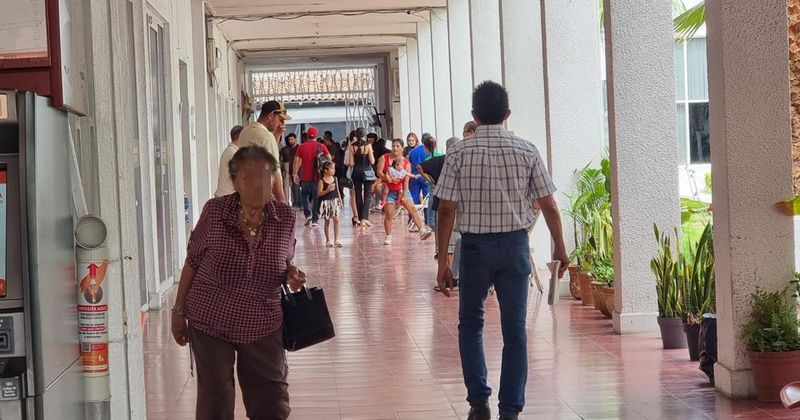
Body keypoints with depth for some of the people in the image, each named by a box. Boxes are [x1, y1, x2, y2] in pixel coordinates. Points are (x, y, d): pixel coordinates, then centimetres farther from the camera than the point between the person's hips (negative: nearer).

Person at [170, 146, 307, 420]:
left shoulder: (285, 218, -5)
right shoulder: (214, 212, -11)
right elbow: (192, 262, -1)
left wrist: (291, 276, -11)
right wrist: (178, 310, 2)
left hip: (263, 325, 2)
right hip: (209, 322, -1)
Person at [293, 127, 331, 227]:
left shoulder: (302, 147, -2)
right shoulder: (321, 147, -2)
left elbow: (297, 161, -4)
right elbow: (329, 159, -2)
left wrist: (295, 174, 3)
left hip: (305, 177, 0)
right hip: (317, 177, 0)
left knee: (304, 196, 18)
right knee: (316, 198, 6)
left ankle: (308, 214, 3)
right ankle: (315, 219, 4)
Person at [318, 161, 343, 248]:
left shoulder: (335, 179, 5)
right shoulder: (322, 181, -10)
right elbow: (319, 193, -12)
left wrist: (340, 200, 9)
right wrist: (327, 190, -26)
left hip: (335, 201, 4)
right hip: (326, 202, -4)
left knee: (336, 220, -4)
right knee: (327, 222, 6)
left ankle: (336, 240, 2)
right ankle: (328, 241, 16)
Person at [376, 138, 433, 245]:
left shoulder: (406, 163, 0)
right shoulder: (384, 158, -1)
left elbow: (406, 180, -5)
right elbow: (379, 172, -11)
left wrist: (404, 195, -13)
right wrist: (388, 179, -29)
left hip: (402, 190, 1)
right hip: (389, 190, -1)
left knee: (412, 209, -10)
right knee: (389, 213, -8)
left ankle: (422, 230, -16)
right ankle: (388, 236, 5)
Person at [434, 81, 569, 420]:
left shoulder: (459, 153, -6)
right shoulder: (526, 151, -2)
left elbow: (446, 210, -8)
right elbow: (548, 205, 0)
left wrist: (442, 260, -3)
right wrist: (560, 247, 13)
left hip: (475, 246, -1)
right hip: (515, 244, 1)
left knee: (471, 323, 17)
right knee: (514, 329, 8)